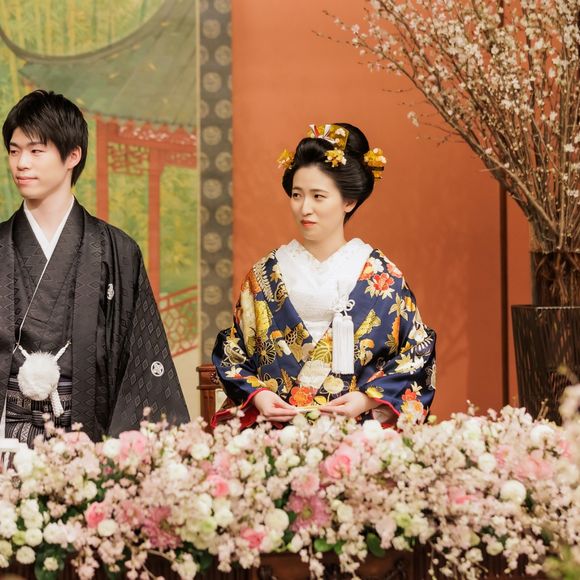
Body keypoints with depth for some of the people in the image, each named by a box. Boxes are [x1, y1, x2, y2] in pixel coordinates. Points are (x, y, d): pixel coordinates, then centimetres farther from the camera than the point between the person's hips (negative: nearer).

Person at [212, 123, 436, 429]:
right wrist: (256, 394, -5)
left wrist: (367, 398, -7)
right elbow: (231, 354, 14)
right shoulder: (264, 275, 10)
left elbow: (417, 357, 7)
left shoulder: (383, 277, 5)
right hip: (275, 433, 1)